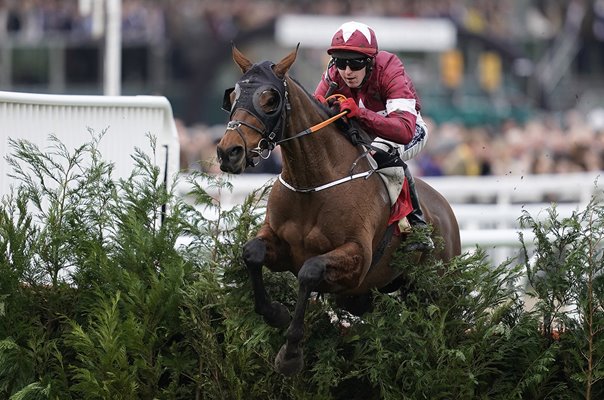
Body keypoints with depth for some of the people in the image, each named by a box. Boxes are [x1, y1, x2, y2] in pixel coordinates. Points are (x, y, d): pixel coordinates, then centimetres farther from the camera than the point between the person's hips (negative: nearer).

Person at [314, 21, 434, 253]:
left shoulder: (390, 71, -35)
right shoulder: (334, 76, -20)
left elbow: (405, 131, -48)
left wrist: (360, 114, -60)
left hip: (411, 130, -6)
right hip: (363, 134, 6)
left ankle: (418, 227, -28)